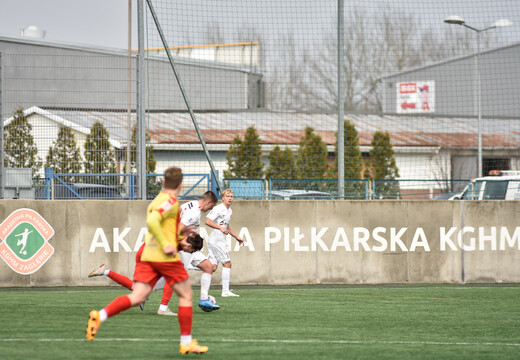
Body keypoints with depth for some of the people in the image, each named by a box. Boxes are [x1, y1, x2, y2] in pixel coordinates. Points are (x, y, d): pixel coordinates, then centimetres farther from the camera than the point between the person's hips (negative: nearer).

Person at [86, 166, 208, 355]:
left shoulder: (155, 202, 21)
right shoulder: (170, 201, -7)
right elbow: (152, 221, -23)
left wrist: (179, 233, 29)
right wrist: (165, 245, -21)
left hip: (147, 255, 7)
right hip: (166, 258, -7)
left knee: (137, 298, -4)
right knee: (186, 296, 8)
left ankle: (99, 316, -24)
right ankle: (186, 342, 10)